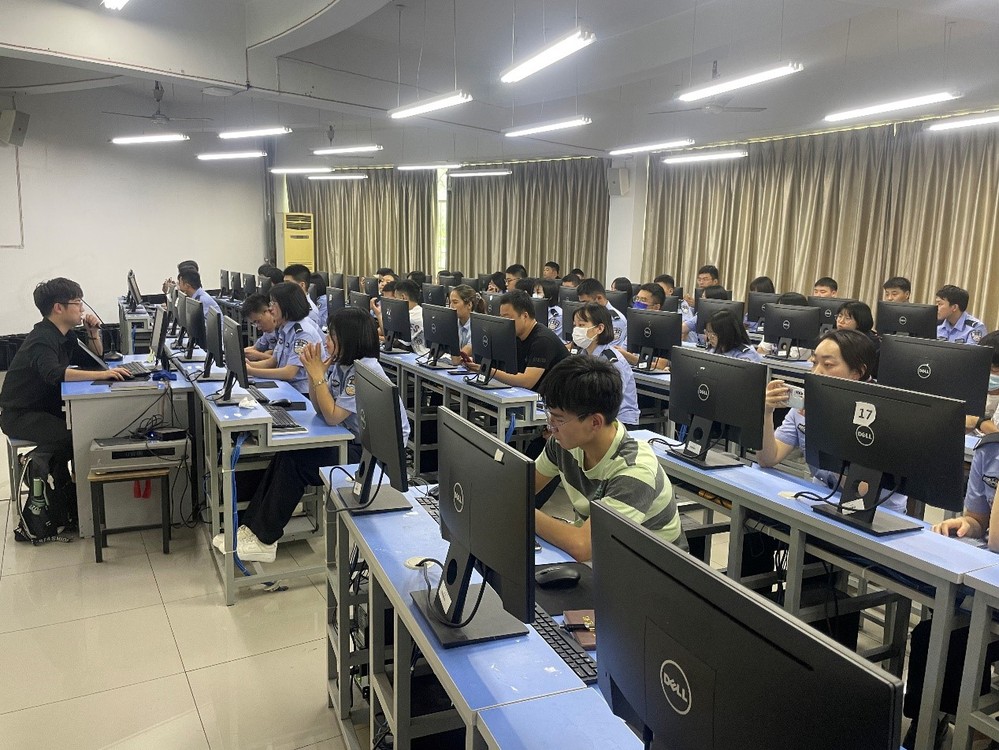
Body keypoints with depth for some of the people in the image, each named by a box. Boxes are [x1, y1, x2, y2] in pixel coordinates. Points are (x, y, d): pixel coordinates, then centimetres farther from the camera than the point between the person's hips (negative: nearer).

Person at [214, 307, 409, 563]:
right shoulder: (340, 362, 5)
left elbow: (332, 416, -21)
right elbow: (320, 409, 5)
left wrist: (318, 374, -19)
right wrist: (313, 372, -8)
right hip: (354, 441, 9)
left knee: (295, 461, -15)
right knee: (287, 453, -8)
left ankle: (264, 539, -3)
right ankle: (253, 527, -3)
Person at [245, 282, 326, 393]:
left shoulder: (303, 333, -17)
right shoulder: (284, 329, 12)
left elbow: (289, 373, -22)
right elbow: (272, 362, 15)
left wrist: (251, 371, -19)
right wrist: (249, 364, -3)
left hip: (303, 393, -8)